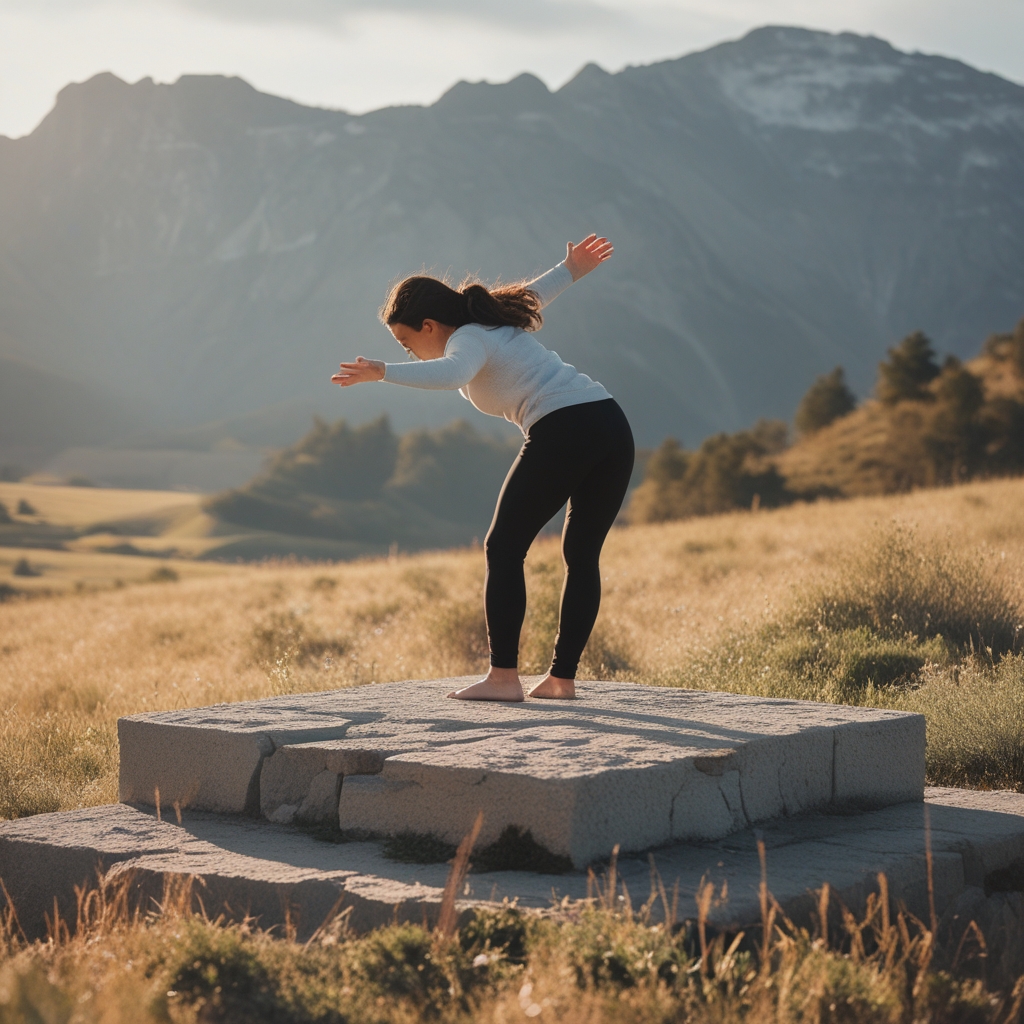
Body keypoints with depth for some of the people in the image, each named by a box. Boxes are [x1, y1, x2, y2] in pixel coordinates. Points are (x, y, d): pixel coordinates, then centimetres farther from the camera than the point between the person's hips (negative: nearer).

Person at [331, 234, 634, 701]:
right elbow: (533, 295, 46)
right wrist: (569, 271, 61)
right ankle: (562, 677, 12)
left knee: (503, 549, -1)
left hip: (562, 430, -9)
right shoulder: (496, 323, 25)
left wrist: (383, 373, -34)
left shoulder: (468, 339, -1)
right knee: (582, 555, 12)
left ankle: (503, 676, -6)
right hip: (612, 423, 9)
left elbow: (451, 373, -26)